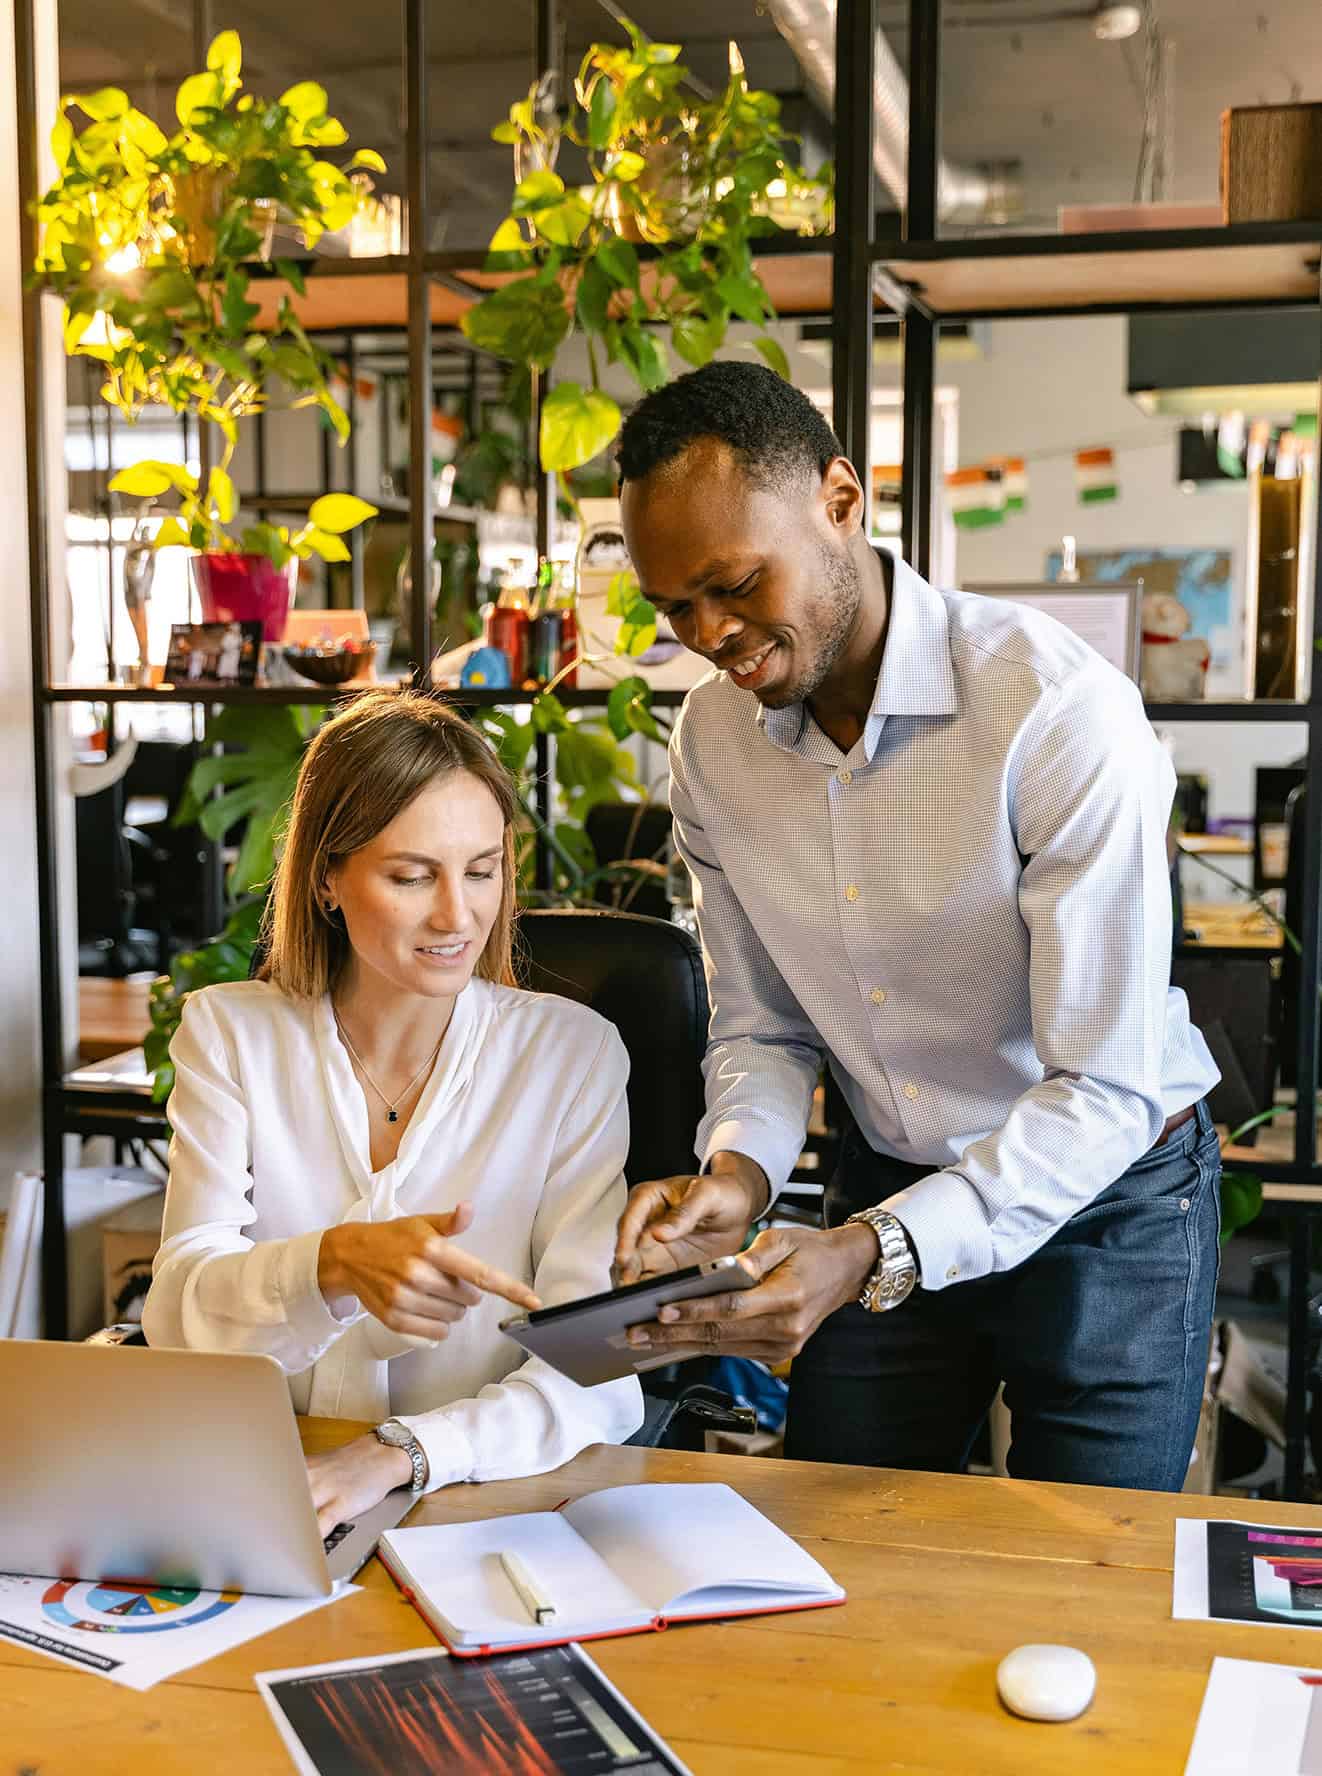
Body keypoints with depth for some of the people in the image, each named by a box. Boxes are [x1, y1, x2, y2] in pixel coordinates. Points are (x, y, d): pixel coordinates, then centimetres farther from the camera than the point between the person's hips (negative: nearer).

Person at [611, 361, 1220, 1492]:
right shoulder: (711, 739, -7)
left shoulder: (1058, 707, -27)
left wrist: (872, 1254, -37)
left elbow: (1105, 1090, -27)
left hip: (1109, 1200, -4)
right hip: (892, 1196, 5)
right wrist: (738, 1170, -20)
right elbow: (762, 1027, 2)